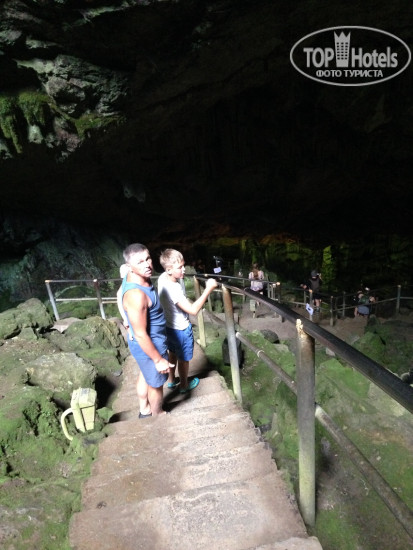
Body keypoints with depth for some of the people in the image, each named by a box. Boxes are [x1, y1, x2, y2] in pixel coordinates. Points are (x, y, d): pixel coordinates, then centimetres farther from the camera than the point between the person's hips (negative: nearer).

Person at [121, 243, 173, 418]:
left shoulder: (133, 277, -8)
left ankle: (144, 410, 55)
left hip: (146, 341, 9)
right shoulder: (136, 295, -38)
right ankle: (158, 415, 47)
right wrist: (159, 360, -19)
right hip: (149, 346, -9)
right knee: (156, 384, 19)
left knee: (145, 375, 30)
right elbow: (141, 335, -31)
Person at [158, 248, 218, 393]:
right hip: (181, 329, -8)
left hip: (169, 325, 8)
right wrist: (208, 289, -36)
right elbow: (193, 310, -38)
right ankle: (184, 385, 41)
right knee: (183, 359, 17)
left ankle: (171, 380, 50)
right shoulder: (173, 289, -38)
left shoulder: (163, 277, -11)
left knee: (173, 353, 29)